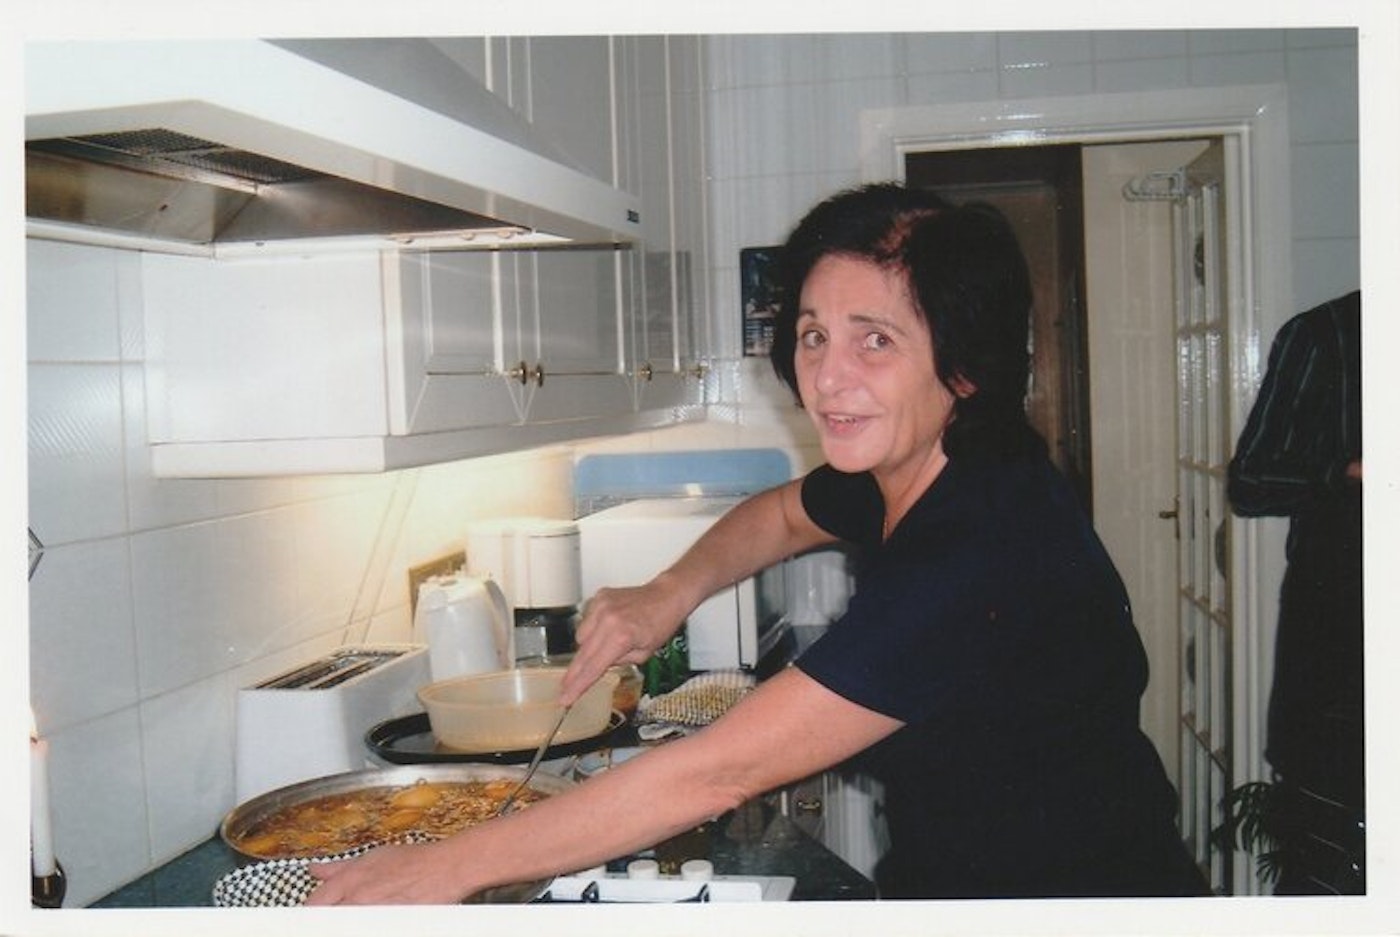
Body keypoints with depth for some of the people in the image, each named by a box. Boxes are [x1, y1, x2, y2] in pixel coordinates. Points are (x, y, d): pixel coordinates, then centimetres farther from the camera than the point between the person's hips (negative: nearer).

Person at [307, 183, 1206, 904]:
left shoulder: (980, 556, -32)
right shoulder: (907, 472, -7)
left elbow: (721, 771, -31)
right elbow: (783, 512, 15)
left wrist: (451, 864, -25)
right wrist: (672, 591, -5)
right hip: (947, 883, 7)